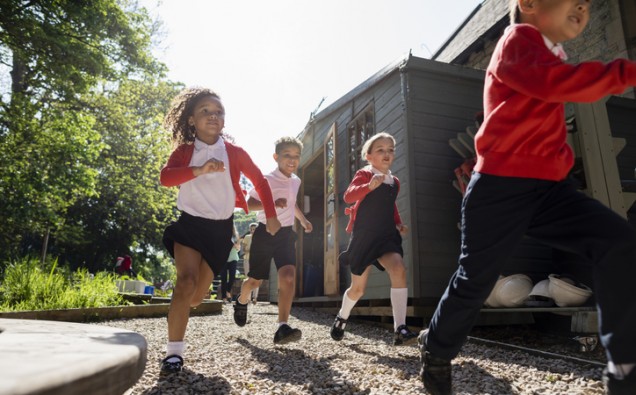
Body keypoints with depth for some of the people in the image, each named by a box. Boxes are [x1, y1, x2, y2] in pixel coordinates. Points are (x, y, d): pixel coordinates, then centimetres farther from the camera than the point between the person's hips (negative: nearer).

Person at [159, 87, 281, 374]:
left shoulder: (234, 153, -2)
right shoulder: (184, 151, -2)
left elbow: (260, 181, 7)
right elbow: (165, 177, -20)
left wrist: (271, 216, 5)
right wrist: (200, 170, -35)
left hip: (220, 228, 1)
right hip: (190, 223, -1)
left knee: (197, 295, 7)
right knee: (187, 280, -23)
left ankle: (179, 308, 44)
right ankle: (174, 352, -14)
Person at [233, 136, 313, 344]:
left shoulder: (296, 181, 11)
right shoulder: (267, 180, -11)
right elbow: (249, 203, -17)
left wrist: (303, 220, 23)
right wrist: (272, 203, -32)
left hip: (286, 234, 5)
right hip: (265, 233, -4)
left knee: (288, 276, -17)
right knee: (255, 280, 9)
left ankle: (282, 328, -20)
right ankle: (241, 301, 44)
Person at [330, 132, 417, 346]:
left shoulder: (394, 182, 11)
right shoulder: (364, 175, -6)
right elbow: (348, 196, -23)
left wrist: (399, 224, 11)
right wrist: (370, 186, -38)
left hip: (387, 235, 4)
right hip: (364, 236, -4)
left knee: (399, 270, -23)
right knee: (358, 288, 6)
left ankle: (400, 329, -21)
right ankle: (341, 317, 37)